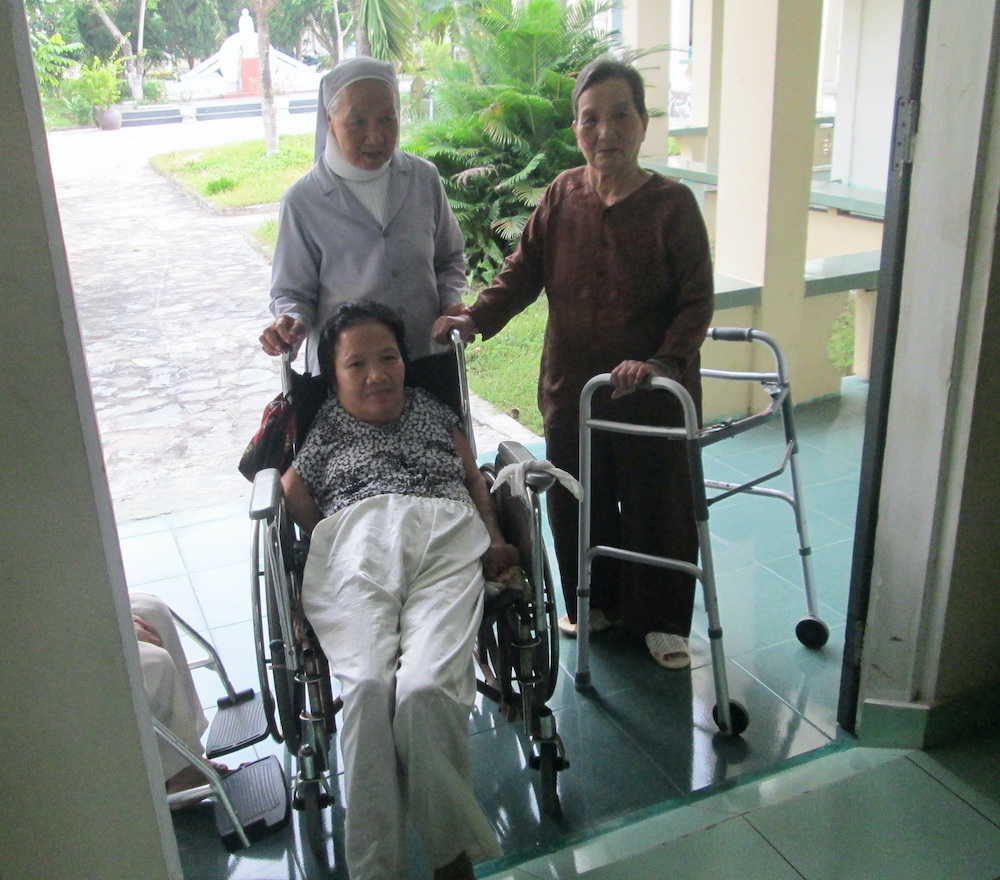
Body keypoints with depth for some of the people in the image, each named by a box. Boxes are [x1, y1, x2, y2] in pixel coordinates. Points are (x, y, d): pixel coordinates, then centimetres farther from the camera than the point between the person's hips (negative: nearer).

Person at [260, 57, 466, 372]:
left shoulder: (424, 178, -1)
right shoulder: (303, 201, -10)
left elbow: (449, 259, 12)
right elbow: (292, 291, -2)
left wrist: (450, 303, -6)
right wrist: (290, 322, -23)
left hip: (427, 358, 3)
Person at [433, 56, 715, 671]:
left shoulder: (672, 204, -11)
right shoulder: (563, 194, -1)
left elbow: (697, 302, -11)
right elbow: (524, 271, 3)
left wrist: (662, 362, -25)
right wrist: (474, 319, -12)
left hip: (653, 393, -3)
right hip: (570, 387, 4)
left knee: (657, 504, 10)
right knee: (577, 503, 16)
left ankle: (662, 620, 32)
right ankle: (594, 602, 41)